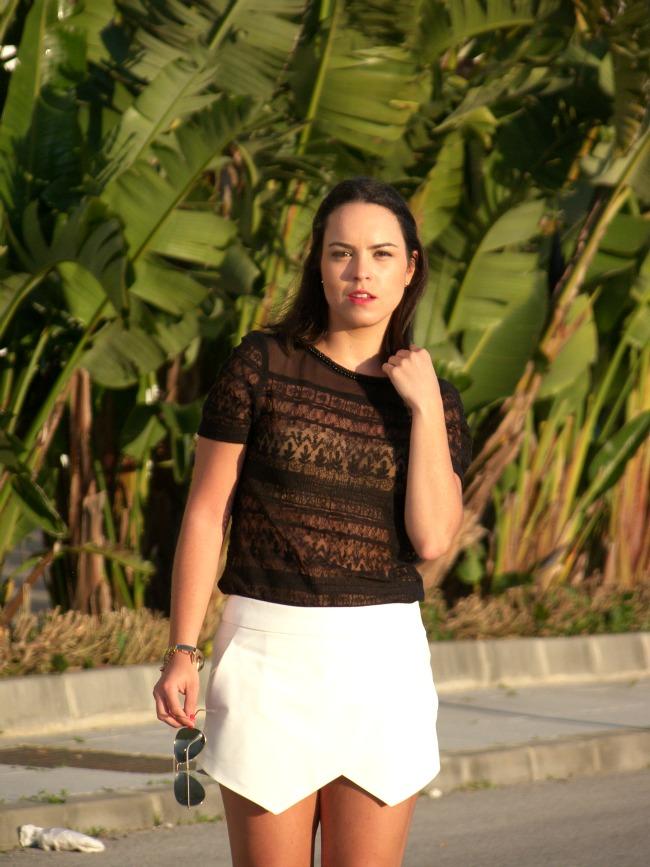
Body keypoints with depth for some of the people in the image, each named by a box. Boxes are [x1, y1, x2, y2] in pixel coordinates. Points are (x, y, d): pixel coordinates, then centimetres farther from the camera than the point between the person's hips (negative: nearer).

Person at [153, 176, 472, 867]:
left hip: (385, 660, 2)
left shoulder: (434, 400, 6)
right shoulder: (262, 364, -1)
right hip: (270, 653, -2)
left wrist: (425, 406, -9)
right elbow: (205, 513, -1)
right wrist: (181, 652, -6)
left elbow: (432, 538, -7)